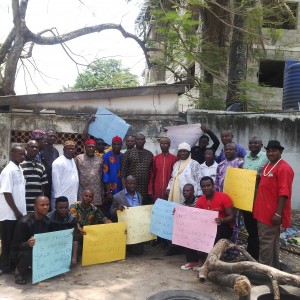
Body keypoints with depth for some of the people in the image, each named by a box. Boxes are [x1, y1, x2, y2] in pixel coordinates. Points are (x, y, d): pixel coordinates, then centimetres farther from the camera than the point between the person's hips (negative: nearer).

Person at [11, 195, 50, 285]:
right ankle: (18, 271, -6)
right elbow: (17, 245, -23)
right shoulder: (24, 222, -25)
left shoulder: (47, 221, -6)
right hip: (20, 251, -6)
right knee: (28, 254, -38)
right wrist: (28, 244, -44)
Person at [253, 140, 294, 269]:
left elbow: (284, 193, -21)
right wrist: (259, 208, 18)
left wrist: (278, 213, -24)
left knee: (266, 241, -4)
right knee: (272, 240, 17)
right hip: (264, 211, 9)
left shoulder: (284, 168, -15)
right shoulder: (267, 166, 14)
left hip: (272, 213, -9)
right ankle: (274, 268, 28)